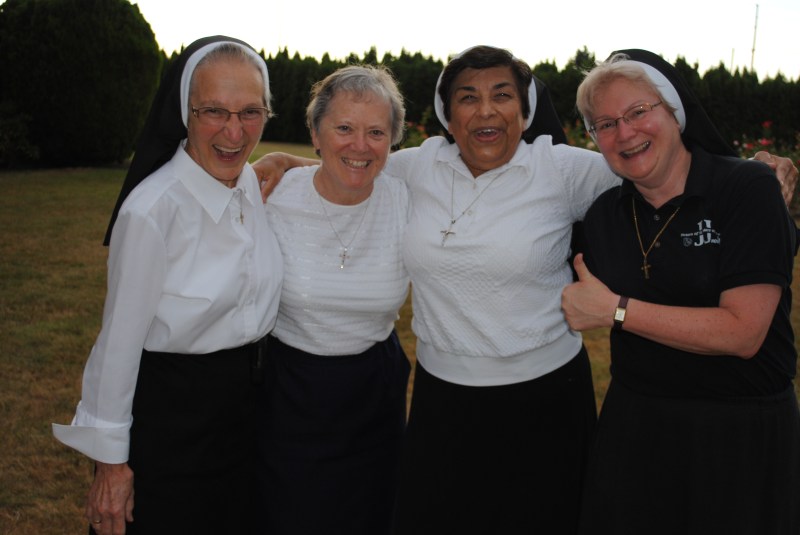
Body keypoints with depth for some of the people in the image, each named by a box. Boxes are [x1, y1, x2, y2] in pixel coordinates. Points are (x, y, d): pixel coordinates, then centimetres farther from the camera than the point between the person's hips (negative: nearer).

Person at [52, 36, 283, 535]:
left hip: (245, 396, 7)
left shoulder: (255, 183, -4)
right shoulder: (152, 209, -25)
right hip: (171, 408, -6)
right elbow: (120, 339, -17)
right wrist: (110, 460, -11)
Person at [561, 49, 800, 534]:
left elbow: (742, 333, -21)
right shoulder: (604, 215, 2)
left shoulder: (747, 188, -13)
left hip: (740, 434, -4)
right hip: (633, 425, 5)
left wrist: (615, 309, -18)